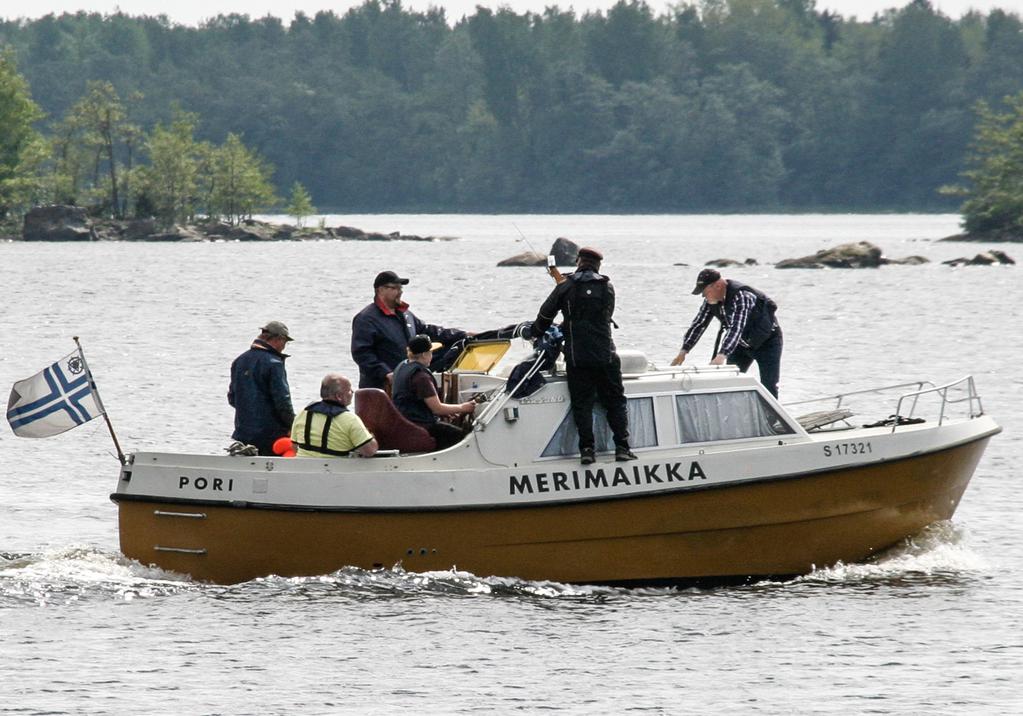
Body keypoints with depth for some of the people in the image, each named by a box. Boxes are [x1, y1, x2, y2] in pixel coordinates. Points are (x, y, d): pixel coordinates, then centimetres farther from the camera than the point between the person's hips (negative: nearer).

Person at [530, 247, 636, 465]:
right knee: (615, 402, 8)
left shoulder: (566, 287, 2)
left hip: (577, 357, -1)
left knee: (582, 404, 3)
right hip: (606, 355, 1)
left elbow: (545, 315, 6)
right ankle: (622, 447, 0)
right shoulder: (607, 287, 7)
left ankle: (587, 448, -7)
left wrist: (535, 333, 27)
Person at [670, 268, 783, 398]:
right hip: (743, 343, 8)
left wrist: (721, 356, -57)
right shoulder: (711, 300, -10)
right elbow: (698, 324, -4)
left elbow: (736, 328, -46)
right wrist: (683, 351, -15)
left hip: (767, 342, -8)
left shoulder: (741, 296, -35)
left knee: (768, 388, -13)